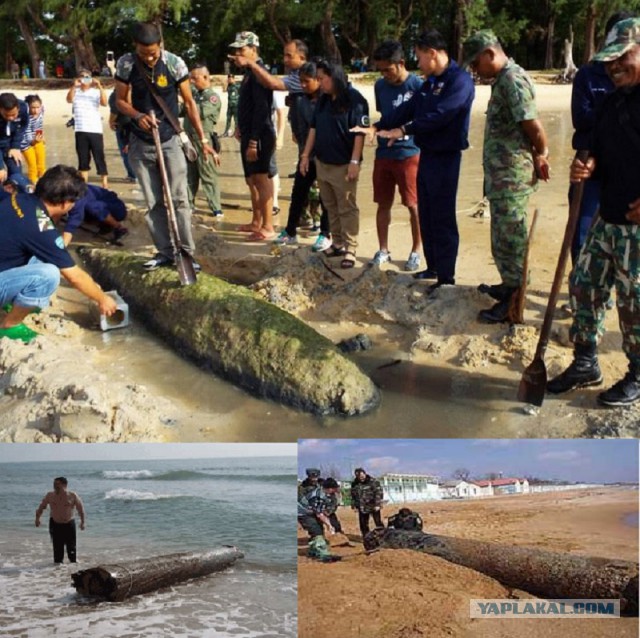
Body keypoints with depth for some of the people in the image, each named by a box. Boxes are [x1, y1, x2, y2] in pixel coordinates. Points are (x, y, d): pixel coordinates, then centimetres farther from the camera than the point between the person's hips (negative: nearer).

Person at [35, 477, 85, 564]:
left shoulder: (73, 496, -5)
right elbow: (41, 507, 10)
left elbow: (80, 509, 2)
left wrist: (82, 522, 1)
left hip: (69, 524, -1)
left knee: (71, 547, 3)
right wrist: (37, 518, 0)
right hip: (55, 524, 1)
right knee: (57, 547, 2)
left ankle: (74, 562, 14)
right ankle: (58, 562, 12)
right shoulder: (49, 496, 0)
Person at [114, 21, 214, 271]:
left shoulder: (174, 63, -12)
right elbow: (120, 100, 1)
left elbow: (189, 103, -4)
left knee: (179, 199, -7)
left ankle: (186, 252, -2)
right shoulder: (126, 64, -9)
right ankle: (165, 251, 13)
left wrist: (203, 139, -4)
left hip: (169, 141, -2)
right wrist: (138, 116, -20)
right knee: (153, 202, 6)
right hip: (140, 144, 2)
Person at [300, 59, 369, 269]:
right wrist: (305, 155, 11)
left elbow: (360, 132, -15)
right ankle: (337, 243, 23)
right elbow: (314, 128, 15)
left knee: (347, 209, -1)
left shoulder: (354, 99, -12)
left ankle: (350, 249, 4)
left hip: (343, 165, -7)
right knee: (331, 207, 13)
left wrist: (354, 161, -20)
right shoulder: (322, 100, 10)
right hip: (322, 163, 7)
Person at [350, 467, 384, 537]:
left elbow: (379, 492, -12)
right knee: (363, 524, 9)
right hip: (362, 508, 5)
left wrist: (377, 504, -17)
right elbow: (353, 495, 15)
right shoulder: (354, 483, 5)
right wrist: (354, 506, 11)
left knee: (378, 523, -5)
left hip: (373, 507, -5)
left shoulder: (373, 481, -10)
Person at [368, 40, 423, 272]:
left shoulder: (417, 85, -10)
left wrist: (401, 128, -15)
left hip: (409, 153, -5)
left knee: (413, 205, 2)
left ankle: (416, 251, 15)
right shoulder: (380, 86, 6)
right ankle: (383, 250, 21)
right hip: (383, 154, 5)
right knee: (383, 204, 10)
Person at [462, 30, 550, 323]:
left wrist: (541, 156, -7)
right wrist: (538, 156, 7)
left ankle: (514, 301, 5)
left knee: (510, 236, -3)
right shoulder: (503, 80, 15)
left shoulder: (513, 80, -17)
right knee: (504, 235, 20)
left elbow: (533, 125, -22)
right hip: (502, 175, 10)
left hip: (512, 176, -10)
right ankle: (510, 286, 34)